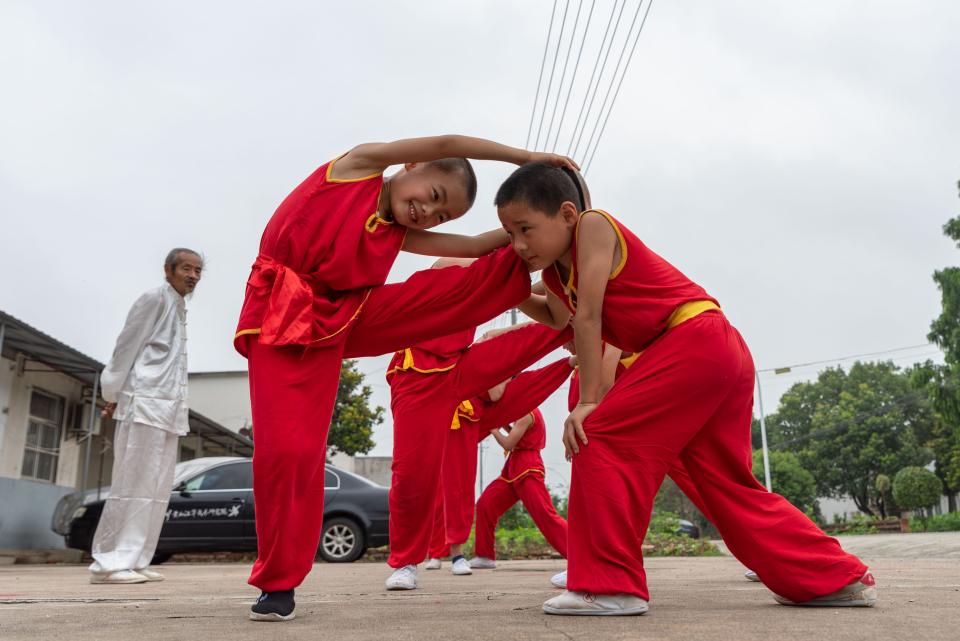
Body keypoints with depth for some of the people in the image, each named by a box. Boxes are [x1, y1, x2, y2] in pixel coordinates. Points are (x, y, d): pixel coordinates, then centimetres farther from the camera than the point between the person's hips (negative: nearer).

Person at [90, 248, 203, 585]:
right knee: (132, 484, -9)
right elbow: (126, 348, -7)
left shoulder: (181, 309, 22)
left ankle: (133, 560, 9)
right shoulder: (155, 298, -3)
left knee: (158, 489, 6)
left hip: (169, 409, 8)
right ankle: (108, 562, -5)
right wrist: (114, 395, -6)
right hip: (145, 405, -8)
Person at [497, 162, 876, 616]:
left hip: (697, 339, -10)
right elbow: (559, 319, 37)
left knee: (599, 438, -11)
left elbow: (588, 318, -12)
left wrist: (587, 402, -12)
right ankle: (838, 578, 22)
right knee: (728, 485, 14)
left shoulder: (592, 225, -7)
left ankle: (608, 584, -7)